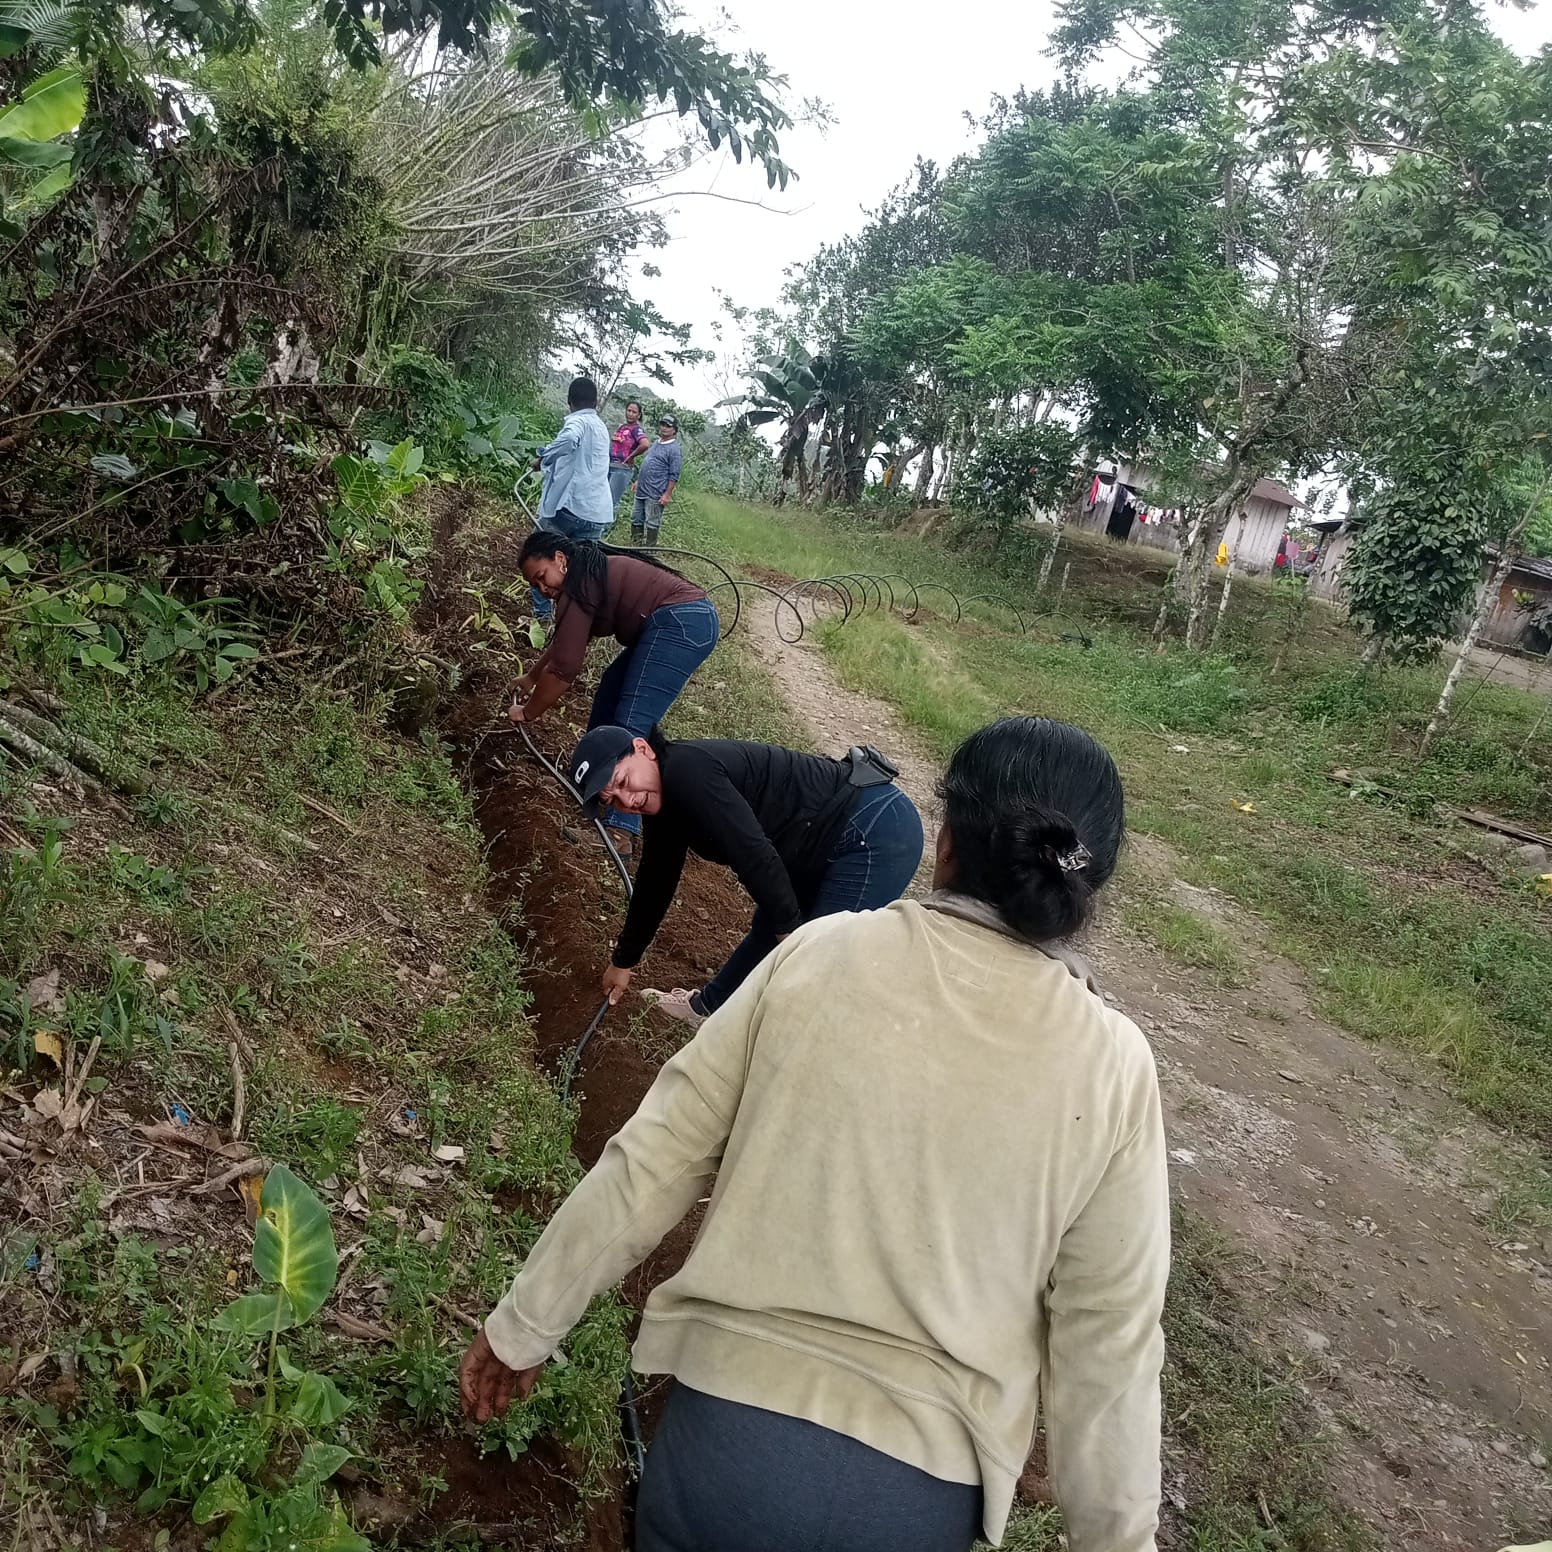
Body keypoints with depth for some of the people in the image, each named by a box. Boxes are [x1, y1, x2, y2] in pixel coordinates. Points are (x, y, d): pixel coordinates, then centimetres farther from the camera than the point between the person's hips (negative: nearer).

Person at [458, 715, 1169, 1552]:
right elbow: (1107, 1342, -6)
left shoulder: (819, 957, -10)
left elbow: (651, 1163, -6)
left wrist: (525, 1323, 7)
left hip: (727, 1434, 0)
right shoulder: (1110, 1069, -11)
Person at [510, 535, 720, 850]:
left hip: (680, 624, -11)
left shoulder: (578, 585, -9)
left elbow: (564, 667, -10)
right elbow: (564, 643, 37)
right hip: (689, 620, 11)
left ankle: (619, 831, -26)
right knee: (611, 689, 23)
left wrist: (528, 713, 2)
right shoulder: (589, 574, 21)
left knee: (631, 724, -18)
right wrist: (531, 677, 46)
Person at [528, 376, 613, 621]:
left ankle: (542, 610, 11)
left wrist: (543, 459, -16)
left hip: (571, 505, -6)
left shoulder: (577, 421, -5)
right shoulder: (600, 427, 22)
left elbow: (569, 439, -30)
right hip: (599, 515, 6)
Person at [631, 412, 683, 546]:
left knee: (651, 523, -1)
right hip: (641, 490, 8)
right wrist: (637, 481, 23)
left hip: (655, 495, -8)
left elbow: (674, 475, -14)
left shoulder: (675, 449, -11)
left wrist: (667, 494, -18)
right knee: (636, 520, 13)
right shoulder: (655, 443, 15)